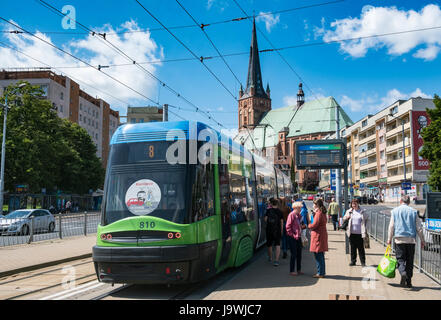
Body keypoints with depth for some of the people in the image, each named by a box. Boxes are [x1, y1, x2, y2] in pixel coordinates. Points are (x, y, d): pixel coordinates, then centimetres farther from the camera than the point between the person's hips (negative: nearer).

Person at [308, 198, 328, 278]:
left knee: (318, 255, -4)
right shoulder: (322, 213, 14)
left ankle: (320, 273, -1)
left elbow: (314, 225, -18)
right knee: (321, 255, 16)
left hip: (318, 235, -10)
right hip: (322, 234, 10)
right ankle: (322, 272, 22)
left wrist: (308, 226, 1)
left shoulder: (318, 213, -16)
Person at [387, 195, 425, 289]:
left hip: (399, 239, -1)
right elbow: (419, 227, 5)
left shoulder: (395, 211, 5)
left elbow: (391, 226, 4)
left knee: (400, 259, 1)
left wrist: (389, 239, 13)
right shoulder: (414, 211, 6)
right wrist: (422, 240, 13)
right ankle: (408, 282, 10)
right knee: (410, 261, 9)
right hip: (411, 239, 1)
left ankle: (403, 273, -27)